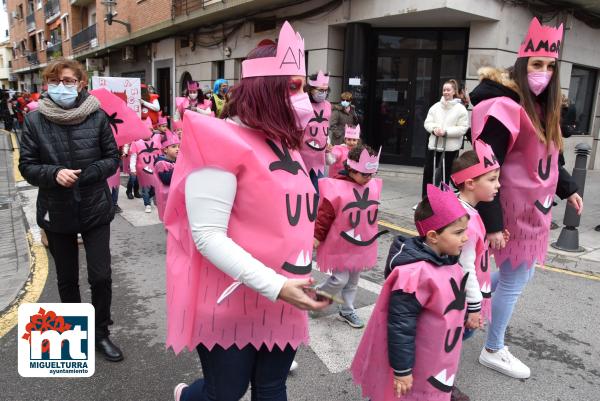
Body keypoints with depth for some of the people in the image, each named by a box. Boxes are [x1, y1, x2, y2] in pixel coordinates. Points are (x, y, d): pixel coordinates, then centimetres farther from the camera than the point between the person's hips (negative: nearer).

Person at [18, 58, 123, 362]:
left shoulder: (97, 116, -7)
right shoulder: (35, 120, -5)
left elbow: (112, 159, -3)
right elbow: (27, 166, -2)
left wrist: (82, 174, -18)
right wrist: (55, 174, -21)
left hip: (95, 209, -1)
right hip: (56, 213, 1)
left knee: (101, 276, 2)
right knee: (67, 278, 16)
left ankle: (100, 333, 26)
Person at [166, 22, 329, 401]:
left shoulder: (285, 144, 9)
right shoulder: (222, 141, -17)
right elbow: (207, 236, -22)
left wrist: (307, 276, 9)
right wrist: (274, 285, -25)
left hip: (284, 304, 7)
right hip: (231, 305, -6)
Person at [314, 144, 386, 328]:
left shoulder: (373, 187, 2)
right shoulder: (336, 188, -19)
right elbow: (324, 215, -14)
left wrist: (371, 235, 22)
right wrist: (317, 237, -10)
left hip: (362, 244, 6)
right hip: (340, 244, -6)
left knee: (353, 280, 16)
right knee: (340, 279, -3)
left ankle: (347, 311, 32)